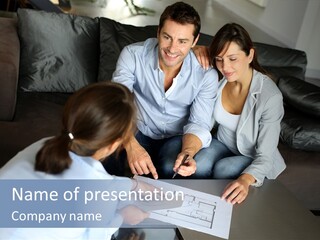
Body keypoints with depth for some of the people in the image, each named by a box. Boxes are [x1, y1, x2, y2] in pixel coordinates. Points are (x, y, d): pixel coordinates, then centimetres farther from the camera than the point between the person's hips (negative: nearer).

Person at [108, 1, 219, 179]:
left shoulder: (206, 74, -17)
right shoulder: (133, 55, -18)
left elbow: (199, 124, -14)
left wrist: (187, 152, -39)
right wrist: (132, 146, -45)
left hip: (179, 138, 0)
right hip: (138, 133, 0)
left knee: (200, 167, -33)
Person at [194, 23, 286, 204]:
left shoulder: (270, 96, -29)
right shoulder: (218, 77, -16)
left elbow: (265, 156, -26)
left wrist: (246, 179, -47)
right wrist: (198, 52, -21)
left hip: (254, 160, -3)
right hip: (223, 144, 3)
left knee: (224, 168, -33)